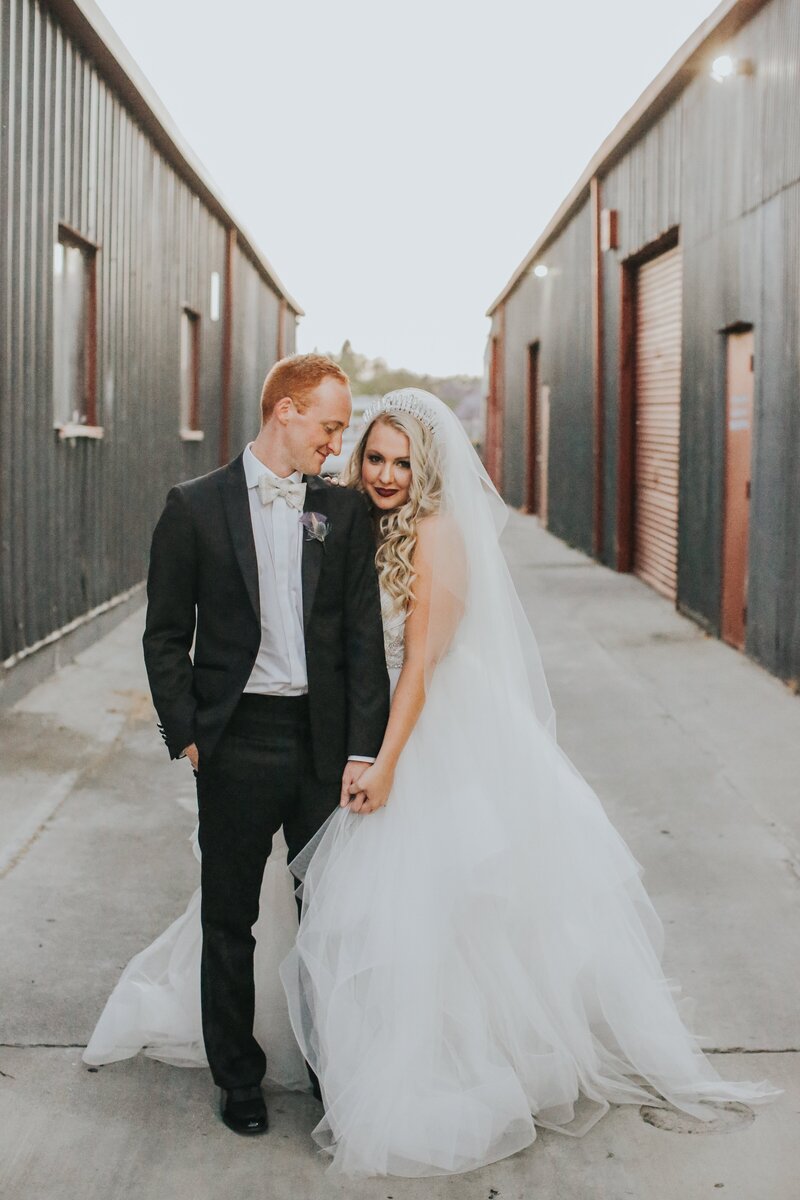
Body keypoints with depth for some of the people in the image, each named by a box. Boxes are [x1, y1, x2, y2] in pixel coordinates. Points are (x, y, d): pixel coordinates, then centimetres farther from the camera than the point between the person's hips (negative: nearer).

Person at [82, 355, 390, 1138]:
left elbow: (365, 636, 0)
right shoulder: (195, 508, -2)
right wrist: (186, 735, -6)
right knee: (229, 920, 10)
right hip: (237, 743, -2)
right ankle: (237, 1077, 27)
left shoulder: (345, 511, 4)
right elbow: (165, 637, 1)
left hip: (326, 741, 2)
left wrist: (363, 750, -6)